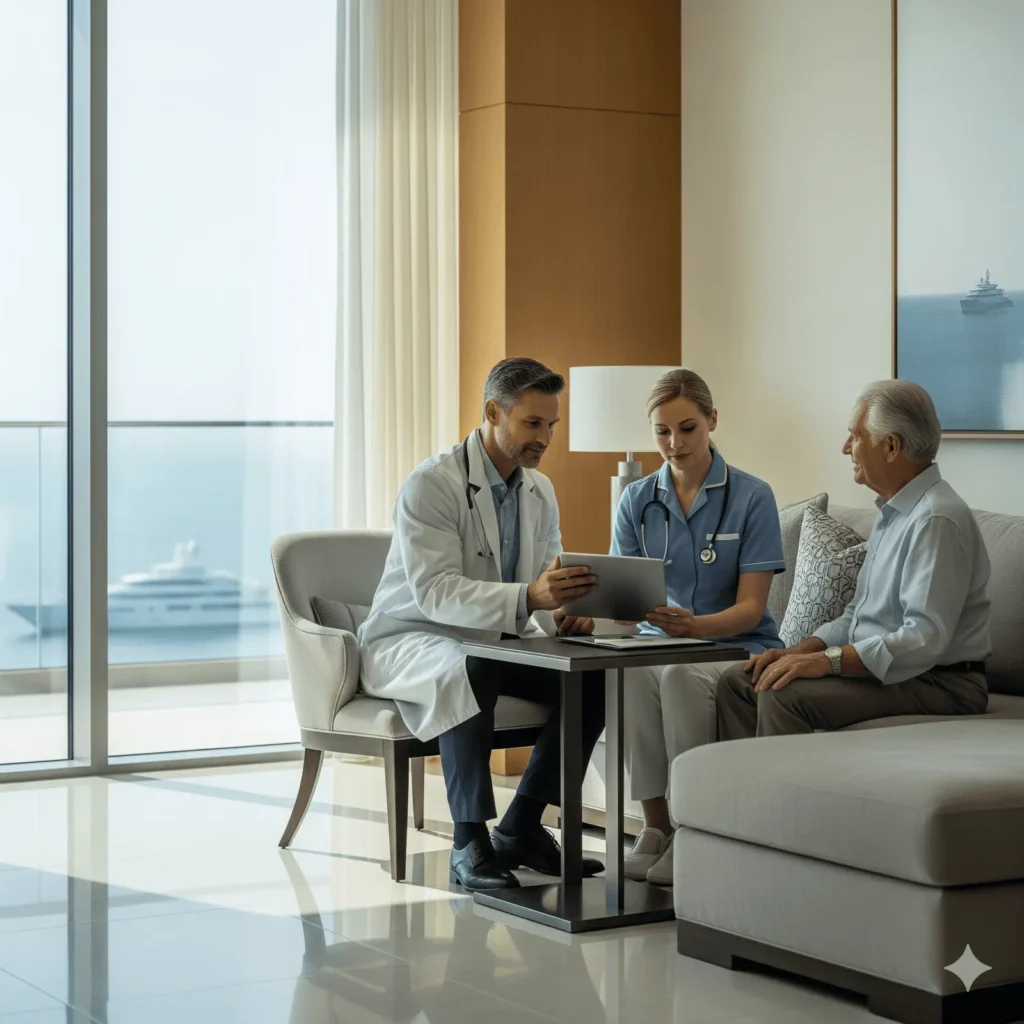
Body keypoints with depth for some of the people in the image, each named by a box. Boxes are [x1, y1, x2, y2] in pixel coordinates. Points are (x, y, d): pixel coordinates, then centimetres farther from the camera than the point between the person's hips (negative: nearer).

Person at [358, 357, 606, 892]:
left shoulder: (540, 490, 6)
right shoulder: (431, 483, -18)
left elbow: (548, 587, 7)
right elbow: (434, 593, -28)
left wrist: (563, 613, -19)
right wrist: (527, 598, -43)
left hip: (493, 642, 7)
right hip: (408, 641, -7)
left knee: (594, 675, -15)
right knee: (470, 670, -40)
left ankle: (521, 827, -6)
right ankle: (469, 843, -31)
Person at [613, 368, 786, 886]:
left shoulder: (751, 497, -4)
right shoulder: (637, 501, 7)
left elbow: (749, 608, -9)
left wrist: (695, 625, -30)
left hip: (737, 647, -3)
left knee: (681, 673, -37)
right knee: (629, 672, -34)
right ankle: (654, 824, -20)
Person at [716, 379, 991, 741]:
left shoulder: (937, 520, -19)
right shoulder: (893, 513, 16)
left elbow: (925, 639, -27)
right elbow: (858, 615, 21)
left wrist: (827, 660, -27)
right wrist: (797, 653, 5)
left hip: (936, 683, -10)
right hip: (876, 668, 10)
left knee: (783, 696, -28)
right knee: (737, 682, 1)